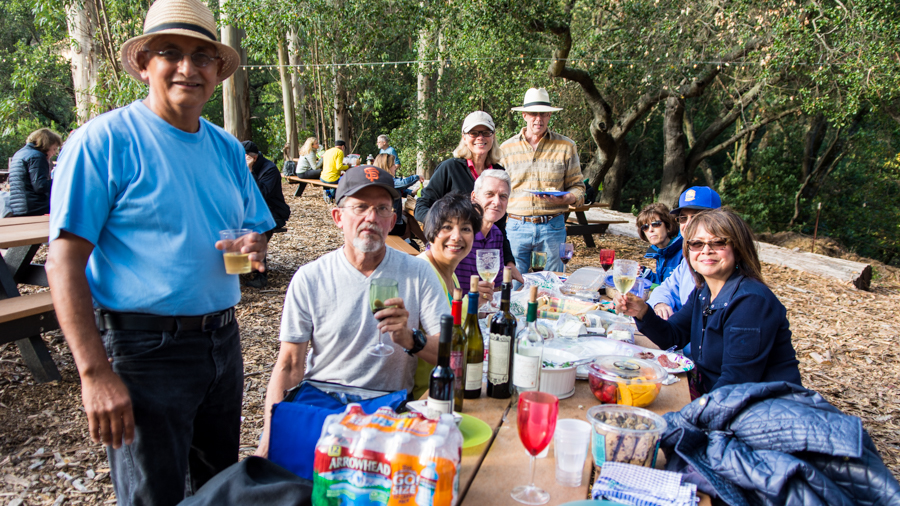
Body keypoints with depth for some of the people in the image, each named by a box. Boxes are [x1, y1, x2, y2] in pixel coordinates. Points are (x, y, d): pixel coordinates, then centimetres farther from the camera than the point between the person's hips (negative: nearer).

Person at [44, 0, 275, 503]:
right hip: (145, 346, -6)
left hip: (222, 341, 6)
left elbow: (257, 226, 19)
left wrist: (255, 246, -7)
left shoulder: (228, 148, 9)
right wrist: (95, 373, -20)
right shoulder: (103, 140, -10)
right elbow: (65, 260, -14)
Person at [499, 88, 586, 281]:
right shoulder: (507, 148, 8)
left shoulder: (566, 146, 6)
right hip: (517, 227, 0)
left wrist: (566, 198, -15)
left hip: (552, 228, 0)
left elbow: (577, 187, 7)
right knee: (514, 286, 2)